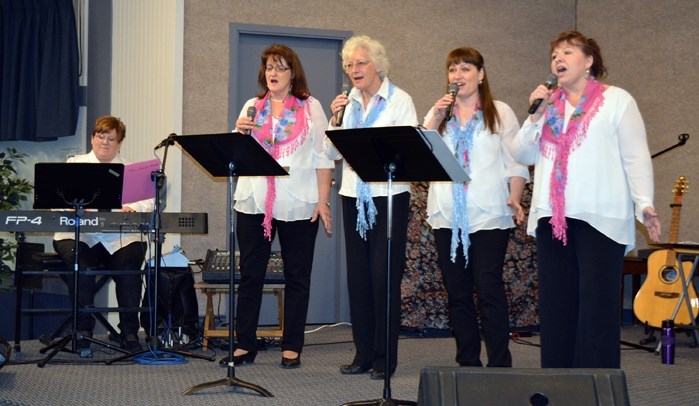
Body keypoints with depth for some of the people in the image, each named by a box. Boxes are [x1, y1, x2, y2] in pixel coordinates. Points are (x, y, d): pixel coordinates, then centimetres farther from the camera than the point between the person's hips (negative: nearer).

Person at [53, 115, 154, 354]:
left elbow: (149, 201, 4)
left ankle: (129, 331, -18)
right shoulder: (75, 164, 18)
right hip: (79, 234, 0)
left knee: (130, 260, -30)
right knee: (80, 261, -32)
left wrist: (132, 208, -18)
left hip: (120, 237, 1)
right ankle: (83, 329, -19)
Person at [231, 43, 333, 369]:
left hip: (298, 205, -2)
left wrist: (323, 200, -8)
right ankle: (245, 344, 10)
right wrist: (238, 133, -5)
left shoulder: (310, 107, 5)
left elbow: (323, 157, 0)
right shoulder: (252, 107, 14)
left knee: (297, 276, 3)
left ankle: (292, 347, 11)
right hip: (253, 203, 3)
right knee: (250, 274, 3)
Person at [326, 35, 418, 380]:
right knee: (357, 274, 7)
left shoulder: (399, 101, -1)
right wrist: (335, 120, -6)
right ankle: (363, 353, 15)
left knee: (384, 274, -5)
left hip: (389, 195, -5)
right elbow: (332, 152, 8)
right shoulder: (347, 102, 12)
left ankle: (385, 357, 3)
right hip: (354, 195, 5)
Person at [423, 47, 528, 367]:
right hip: (448, 217, 4)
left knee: (489, 290, -8)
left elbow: (515, 162, 3)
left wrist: (514, 198, -12)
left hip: (488, 216, -4)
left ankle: (500, 365, -3)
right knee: (457, 293, 7)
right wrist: (436, 118, -6)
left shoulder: (500, 113, 8)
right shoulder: (438, 114, 17)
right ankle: (467, 363, 15)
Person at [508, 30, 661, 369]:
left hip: (600, 218, -5)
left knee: (597, 304, -5)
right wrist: (535, 116, -3)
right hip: (552, 218, 5)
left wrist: (644, 204, -13)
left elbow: (636, 157, -2)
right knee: (556, 303, 7)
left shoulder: (617, 100, 4)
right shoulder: (548, 104, 18)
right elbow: (523, 155, 11)